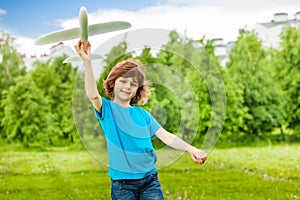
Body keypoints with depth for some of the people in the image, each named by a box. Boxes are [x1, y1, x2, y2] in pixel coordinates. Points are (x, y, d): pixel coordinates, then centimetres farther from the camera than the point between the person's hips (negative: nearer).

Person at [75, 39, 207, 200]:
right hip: (122, 184, -3)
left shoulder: (142, 114, 12)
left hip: (149, 180, 3)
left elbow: (165, 136, 5)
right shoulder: (107, 109, 2)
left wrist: (190, 149, -13)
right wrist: (87, 62, -31)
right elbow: (92, 95, -19)